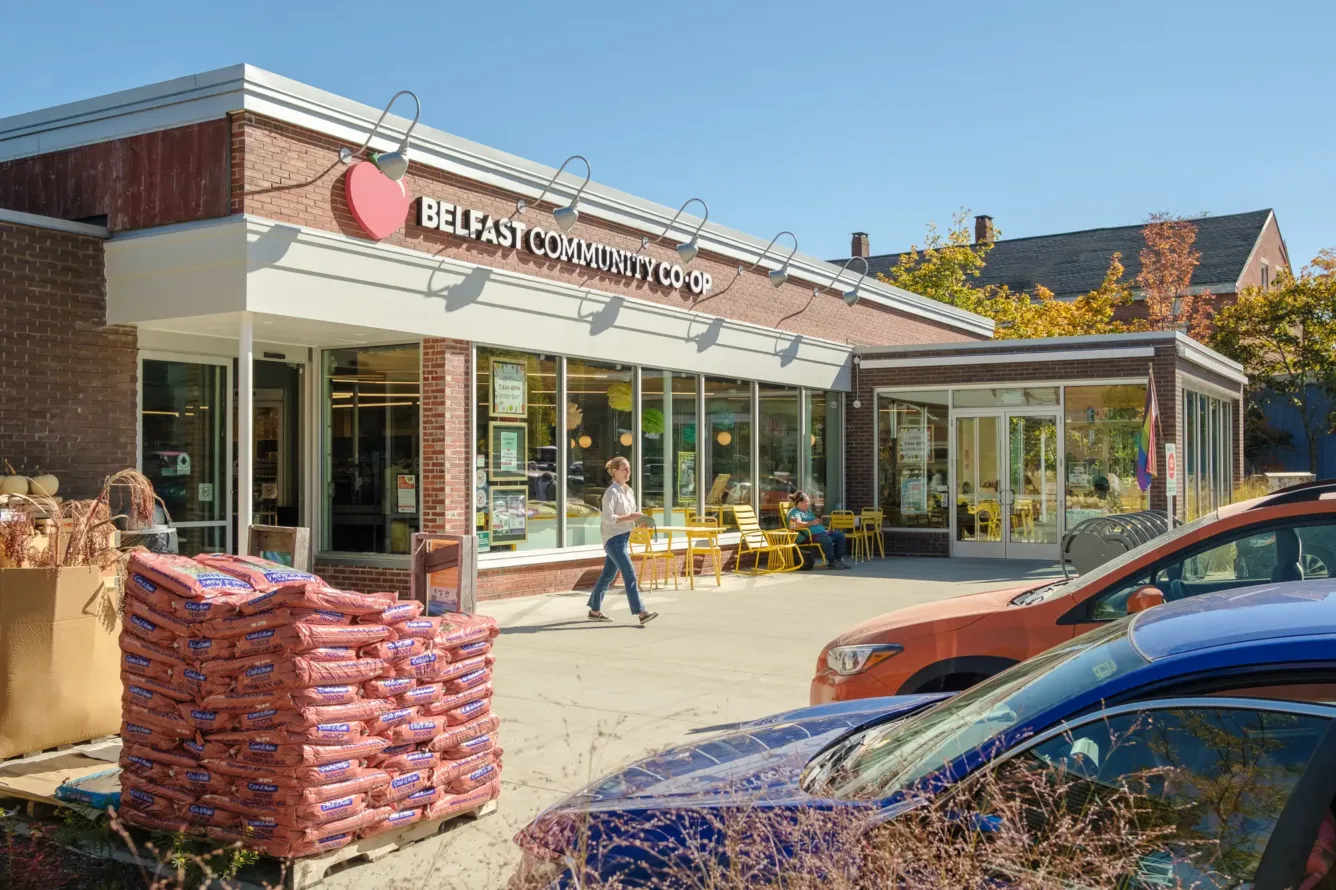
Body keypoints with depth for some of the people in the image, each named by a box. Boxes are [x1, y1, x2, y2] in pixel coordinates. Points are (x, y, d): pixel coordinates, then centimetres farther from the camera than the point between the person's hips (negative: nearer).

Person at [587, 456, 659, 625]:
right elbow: (608, 518, -21)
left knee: (608, 575, 14)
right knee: (630, 574, -12)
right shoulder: (611, 492, -14)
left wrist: (639, 517, 2)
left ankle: (595, 610, 23)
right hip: (614, 539, -9)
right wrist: (630, 517, -24)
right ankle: (641, 613, -13)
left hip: (624, 538, 9)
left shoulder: (629, 491, 12)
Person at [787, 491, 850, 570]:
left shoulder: (808, 511, 25)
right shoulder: (795, 512, -8)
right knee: (827, 539, -35)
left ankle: (839, 559, 2)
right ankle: (831, 562, -22)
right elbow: (797, 524, -28)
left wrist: (824, 529, 10)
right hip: (808, 536, -11)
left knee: (840, 535, 3)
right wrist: (812, 523, -18)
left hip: (819, 532, 11)